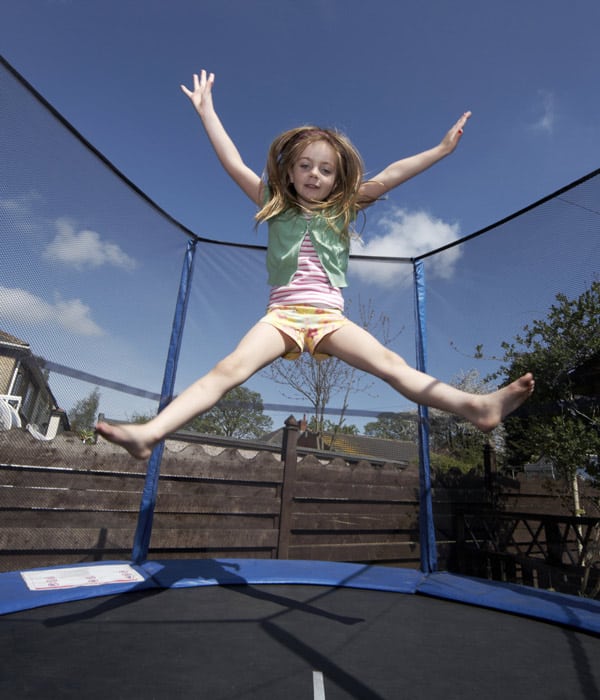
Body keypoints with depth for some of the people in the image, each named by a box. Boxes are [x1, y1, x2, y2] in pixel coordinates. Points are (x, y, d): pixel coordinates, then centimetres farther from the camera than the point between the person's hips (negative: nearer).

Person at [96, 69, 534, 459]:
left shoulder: (343, 211, 18)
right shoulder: (275, 207, 17)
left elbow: (386, 179, 11)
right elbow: (234, 163, 16)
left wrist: (441, 149, 8)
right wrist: (206, 109, 19)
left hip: (330, 316, 1)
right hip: (282, 314, -1)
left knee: (392, 365, -16)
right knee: (228, 370, -21)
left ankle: (475, 406, -25)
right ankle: (150, 433, -28)